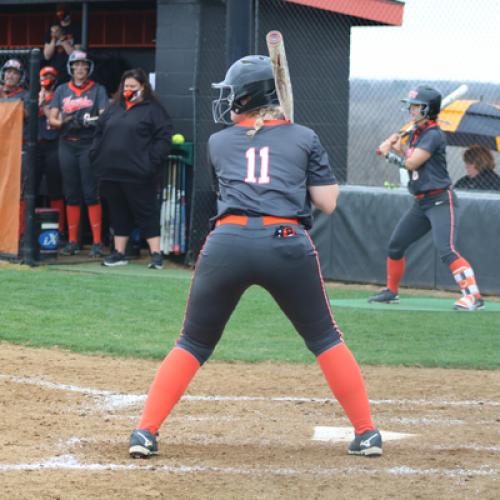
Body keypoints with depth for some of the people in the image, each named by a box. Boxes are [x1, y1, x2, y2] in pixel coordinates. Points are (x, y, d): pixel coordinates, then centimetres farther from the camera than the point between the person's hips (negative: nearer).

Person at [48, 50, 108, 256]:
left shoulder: (97, 90, 6)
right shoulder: (62, 90, 15)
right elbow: (52, 118, 10)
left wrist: (91, 120, -25)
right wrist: (62, 122, -11)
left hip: (89, 144, -4)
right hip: (67, 144, 4)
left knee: (91, 193, -8)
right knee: (71, 194, 7)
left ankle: (97, 242, -8)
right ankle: (72, 241, 13)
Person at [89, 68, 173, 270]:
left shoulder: (153, 109, -2)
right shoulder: (114, 109, 17)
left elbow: (163, 138, -8)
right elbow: (99, 134, 23)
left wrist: (152, 162, -16)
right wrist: (96, 156, 11)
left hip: (138, 175, -6)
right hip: (111, 172, 6)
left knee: (146, 213, -3)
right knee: (118, 213, 12)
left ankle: (156, 254, -1)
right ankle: (119, 253, 19)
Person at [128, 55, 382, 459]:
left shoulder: (219, 143, 19)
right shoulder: (304, 138, 15)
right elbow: (327, 202, 13)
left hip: (228, 241, 0)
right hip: (288, 241, 0)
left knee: (193, 344, 14)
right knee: (325, 339, 16)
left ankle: (146, 432, 5)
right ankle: (367, 433, 14)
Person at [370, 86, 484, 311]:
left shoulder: (433, 135, -15)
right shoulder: (416, 132, 13)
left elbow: (412, 163, -18)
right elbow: (408, 157, 16)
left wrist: (390, 153, -3)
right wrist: (396, 146, -2)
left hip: (440, 201, -10)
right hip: (420, 202, 10)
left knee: (446, 250, -23)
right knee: (395, 246, 15)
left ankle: (473, 296, -28)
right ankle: (391, 291, 31)